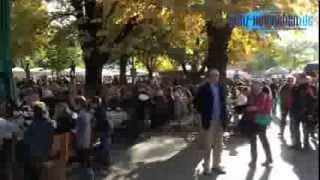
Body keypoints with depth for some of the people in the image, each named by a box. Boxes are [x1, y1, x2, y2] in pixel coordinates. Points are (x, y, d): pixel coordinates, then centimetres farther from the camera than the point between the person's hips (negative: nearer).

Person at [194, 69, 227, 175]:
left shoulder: (221, 88, 9)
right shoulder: (204, 88, -5)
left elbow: (223, 102, 16)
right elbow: (197, 102, -1)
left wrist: (224, 116, 7)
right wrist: (203, 113, -5)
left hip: (220, 121, 5)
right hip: (209, 120, -4)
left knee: (218, 145, 10)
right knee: (208, 145, 3)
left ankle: (216, 165, 20)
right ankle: (207, 166, 11)